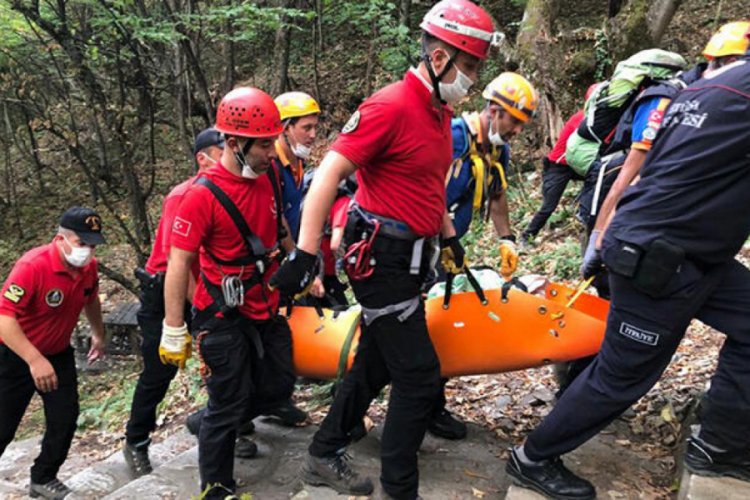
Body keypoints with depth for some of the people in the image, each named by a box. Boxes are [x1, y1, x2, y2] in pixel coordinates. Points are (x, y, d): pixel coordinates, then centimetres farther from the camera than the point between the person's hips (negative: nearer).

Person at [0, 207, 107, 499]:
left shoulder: (89, 267, -8)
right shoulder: (33, 266, -29)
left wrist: (98, 334, 26)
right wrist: (35, 360, -43)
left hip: (59, 354, 6)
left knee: (65, 419, 5)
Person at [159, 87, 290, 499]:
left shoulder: (269, 176, -1)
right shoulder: (203, 195, -21)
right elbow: (178, 265, -17)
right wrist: (174, 332, -15)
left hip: (266, 308, 7)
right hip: (223, 316, -7)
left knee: (278, 386, 16)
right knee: (229, 402, 3)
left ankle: (218, 424, 43)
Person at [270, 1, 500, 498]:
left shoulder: (440, 111, 11)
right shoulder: (391, 106, -18)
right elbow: (329, 173, -21)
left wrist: (449, 235, 26)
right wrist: (305, 253, -24)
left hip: (407, 258, 9)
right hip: (382, 260, -9)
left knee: (376, 363, 17)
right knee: (420, 377, -2)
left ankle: (325, 456, 35)